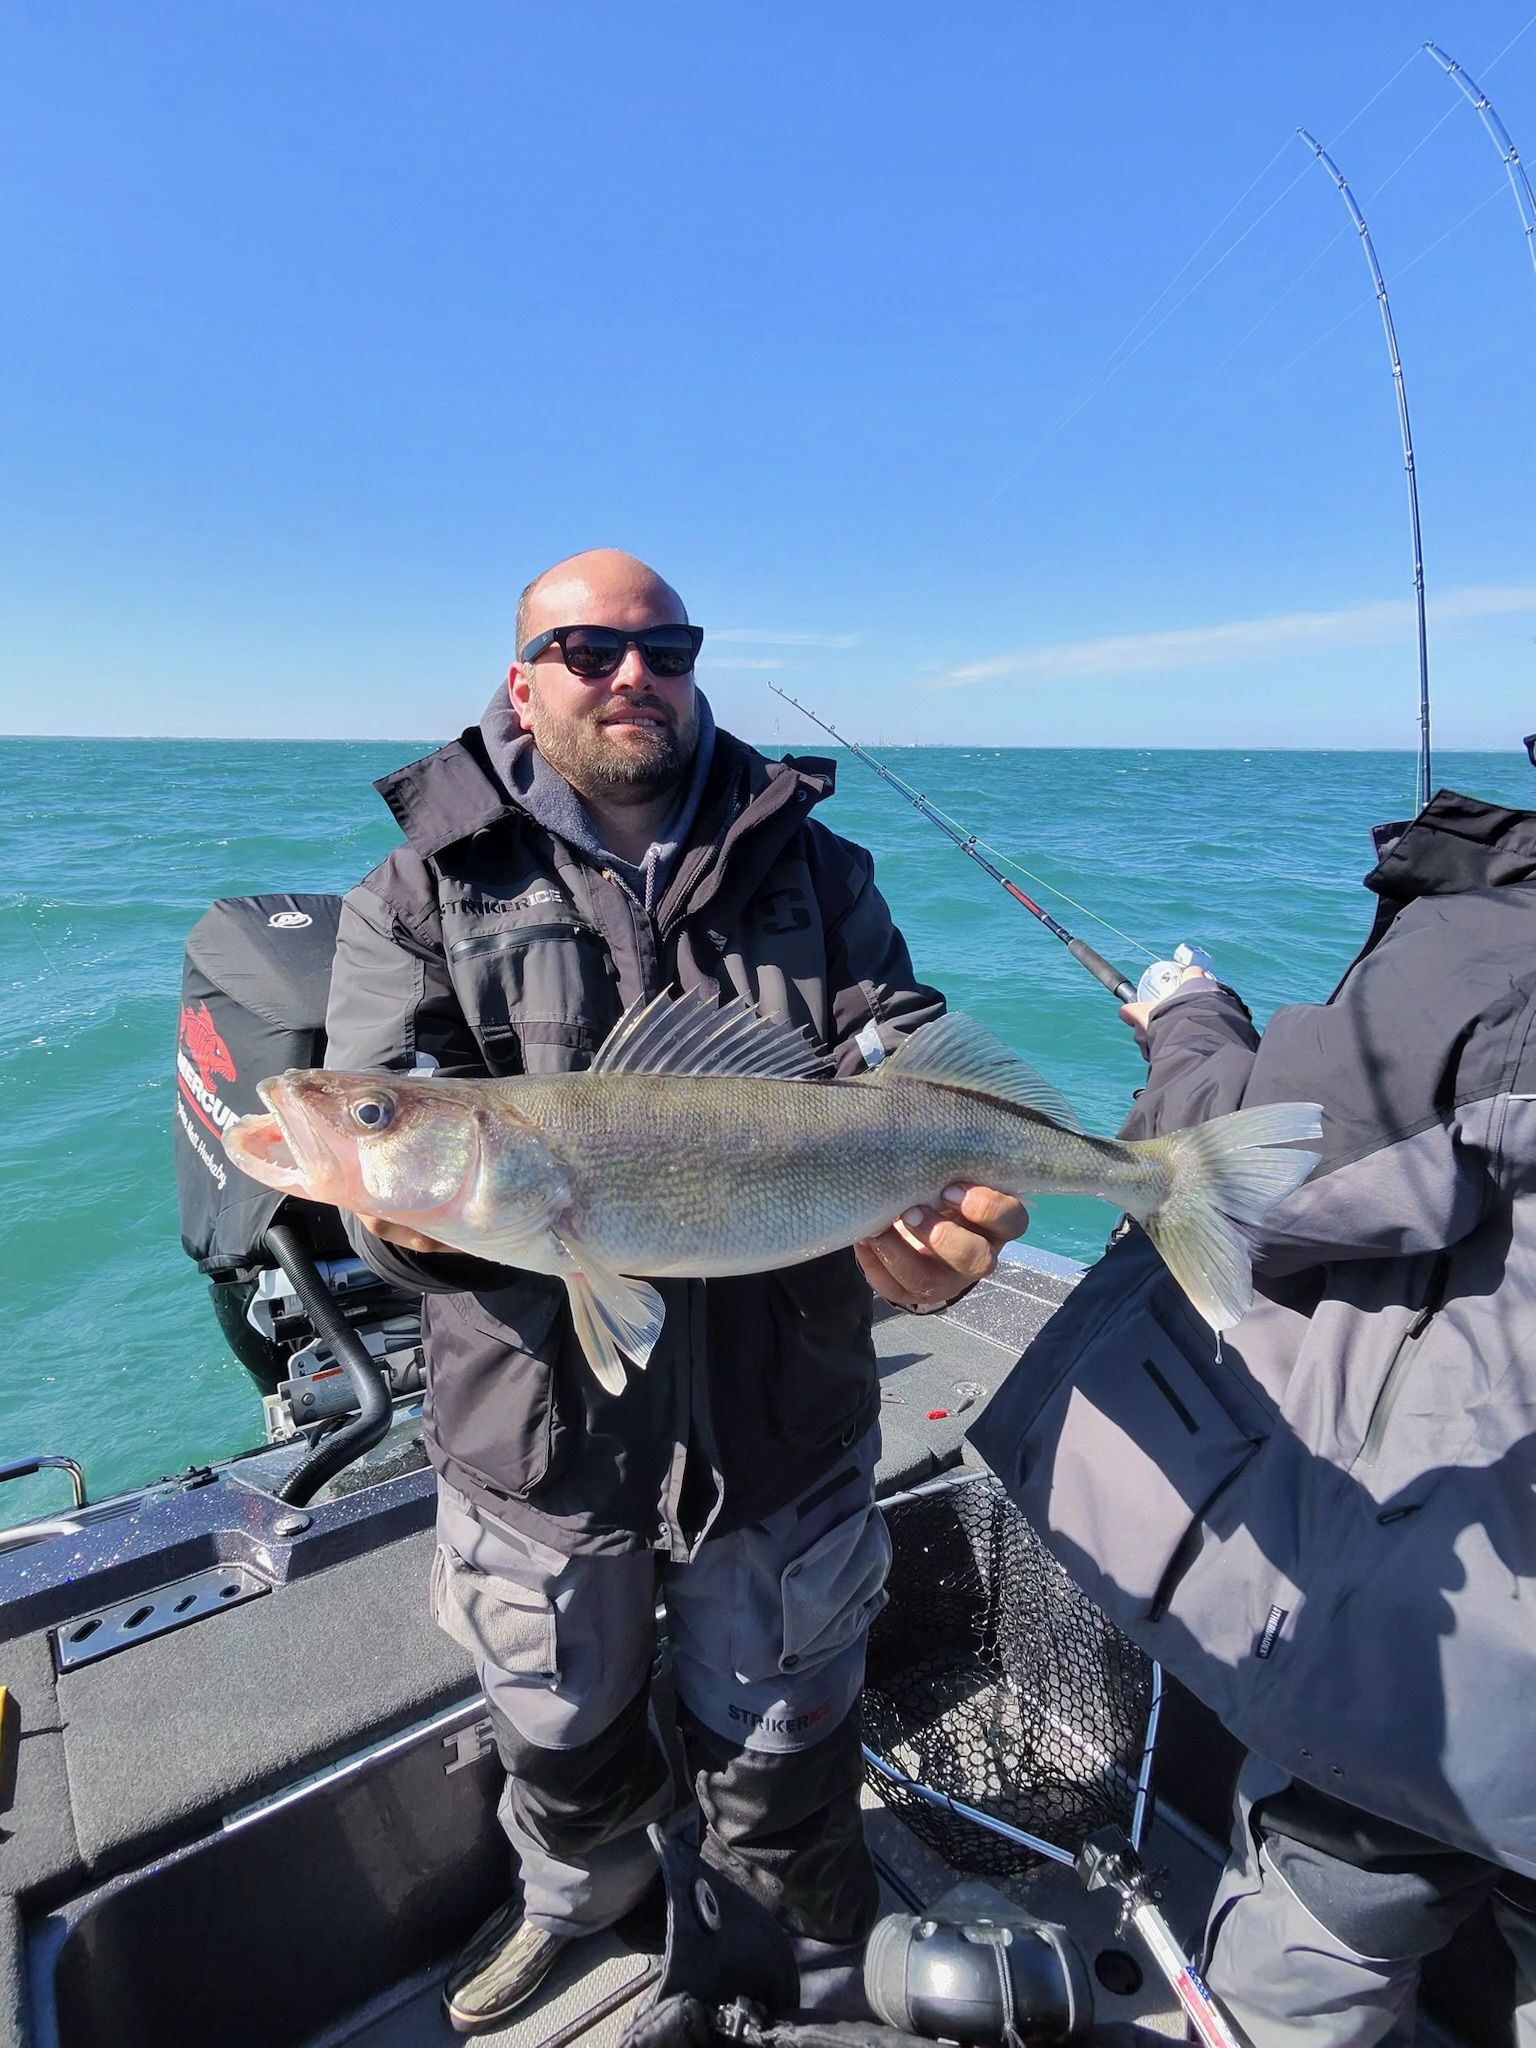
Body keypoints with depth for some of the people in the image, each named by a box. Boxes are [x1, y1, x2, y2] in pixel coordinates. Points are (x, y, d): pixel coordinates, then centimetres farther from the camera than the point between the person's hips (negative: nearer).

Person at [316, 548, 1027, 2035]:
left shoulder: (814, 874, 1)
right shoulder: (424, 894, -3)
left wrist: (940, 1202, -30)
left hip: (783, 1426, 1)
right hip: (537, 1432, 0)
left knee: (780, 1758, 25)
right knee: (562, 1737, 28)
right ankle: (577, 1898, 65)